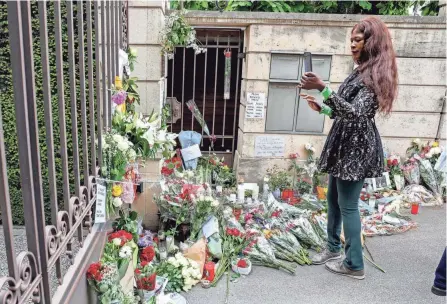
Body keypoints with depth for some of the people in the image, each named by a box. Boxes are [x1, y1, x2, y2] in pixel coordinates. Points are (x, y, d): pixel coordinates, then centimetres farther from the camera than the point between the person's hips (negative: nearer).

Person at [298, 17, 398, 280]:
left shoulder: (375, 74, -15)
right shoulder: (361, 72, 14)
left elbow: (355, 112, -27)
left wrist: (323, 89, -33)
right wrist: (322, 108, 13)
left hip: (357, 147, -10)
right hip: (345, 144, 10)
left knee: (348, 205, -1)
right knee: (334, 198, 17)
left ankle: (355, 265, 14)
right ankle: (333, 248, 33)